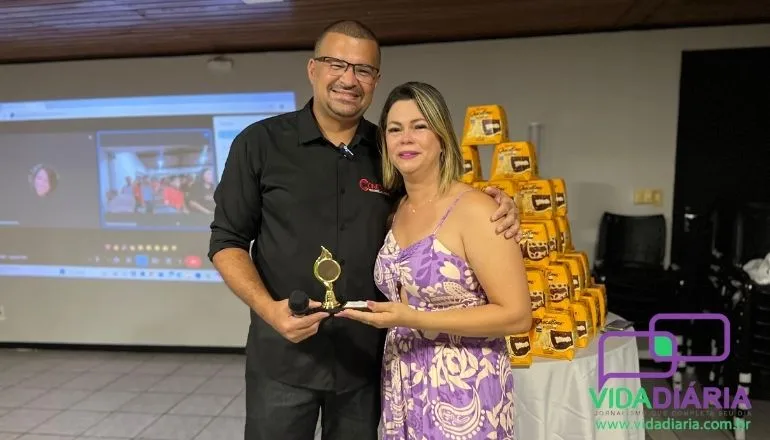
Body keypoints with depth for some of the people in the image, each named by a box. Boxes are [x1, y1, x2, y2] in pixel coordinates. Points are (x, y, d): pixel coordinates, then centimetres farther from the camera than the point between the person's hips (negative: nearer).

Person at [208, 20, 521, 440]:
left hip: (366, 358, 3)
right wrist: (268, 308, -19)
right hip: (283, 356, -2)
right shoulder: (260, 143, -5)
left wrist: (494, 213, -9)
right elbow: (227, 241, -3)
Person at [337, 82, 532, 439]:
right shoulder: (395, 211, 5)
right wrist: (381, 314, 0)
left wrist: (414, 319, -22)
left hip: (462, 394, -6)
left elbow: (517, 315, -19)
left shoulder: (473, 209, -16)